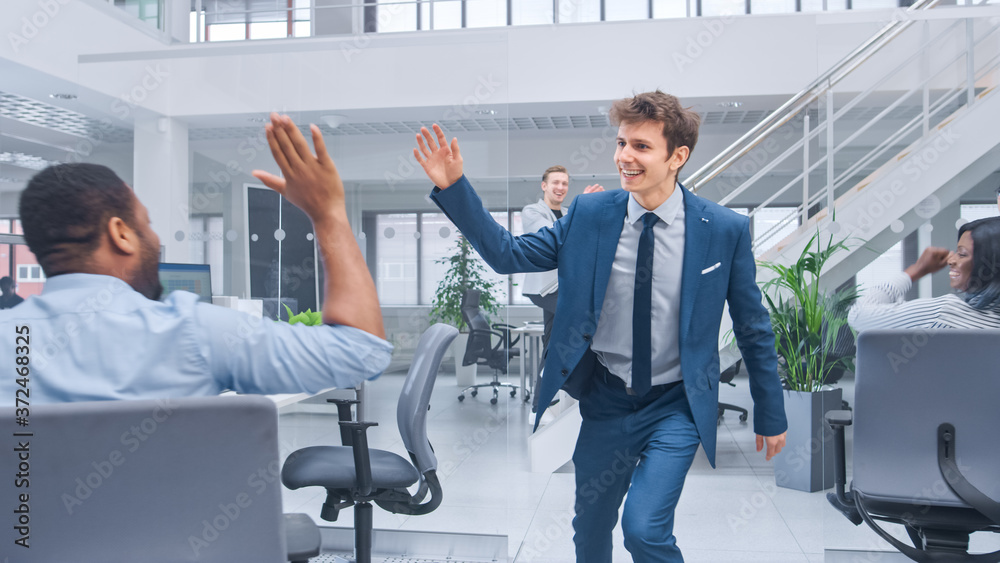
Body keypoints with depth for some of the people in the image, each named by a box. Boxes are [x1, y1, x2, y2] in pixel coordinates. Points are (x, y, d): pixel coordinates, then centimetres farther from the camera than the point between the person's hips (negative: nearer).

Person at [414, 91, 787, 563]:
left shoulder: (725, 230, -10)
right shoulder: (589, 215, -6)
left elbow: (753, 328, -1)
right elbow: (509, 254, -4)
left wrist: (771, 417, 5)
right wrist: (453, 188, -14)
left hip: (676, 405, -2)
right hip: (606, 400, 3)